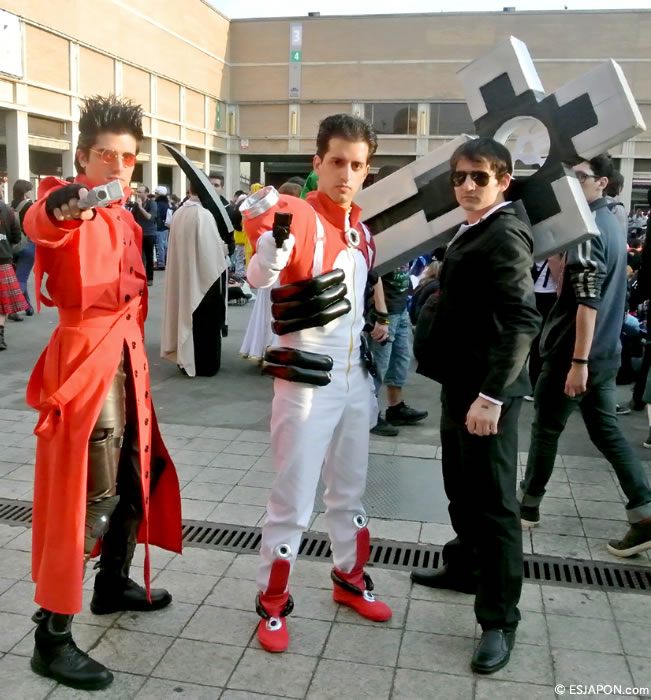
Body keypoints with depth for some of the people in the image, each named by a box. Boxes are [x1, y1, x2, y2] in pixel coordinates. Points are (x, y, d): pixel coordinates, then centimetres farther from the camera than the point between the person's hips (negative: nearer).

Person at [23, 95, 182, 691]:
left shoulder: (125, 215, 15)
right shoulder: (67, 203, -9)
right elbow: (38, 223, -34)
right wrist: (64, 205, -56)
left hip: (127, 358, 8)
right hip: (84, 359, -8)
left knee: (137, 476, 18)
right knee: (87, 494, -8)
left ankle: (114, 584, 38)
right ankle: (52, 638, 5)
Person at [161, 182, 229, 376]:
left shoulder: (178, 214, 3)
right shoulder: (203, 214, -17)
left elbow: (179, 246, 11)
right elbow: (213, 248, -16)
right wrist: (222, 248, 4)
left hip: (183, 275, 7)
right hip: (203, 274, -6)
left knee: (187, 316, 15)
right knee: (205, 320, 3)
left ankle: (186, 360, 22)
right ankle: (204, 365, 9)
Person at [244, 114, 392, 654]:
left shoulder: (362, 230, 8)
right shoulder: (299, 214, -15)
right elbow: (261, 277, -32)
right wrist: (267, 244, -50)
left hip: (355, 376, 7)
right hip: (307, 378, -7)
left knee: (351, 489, 20)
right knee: (293, 501, 2)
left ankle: (350, 579, 39)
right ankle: (272, 605, 21)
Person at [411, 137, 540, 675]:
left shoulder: (505, 235, -16)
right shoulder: (472, 231, 14)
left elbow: (522, 320, -24)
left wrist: (491, 395, -27)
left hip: (487, 389, -9)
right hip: (461, 381, 9)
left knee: (493, 501, 0)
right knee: (461, 487, 21)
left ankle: (499, 620, 13)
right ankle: (465, 567, 41)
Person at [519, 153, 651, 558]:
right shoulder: (609, 222, 13)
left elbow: (587, 303, -23)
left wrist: (577, 361, -24)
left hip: (574, 351, -8)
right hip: (604, 352, 9)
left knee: (546, 428, 7)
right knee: (606, 430, 12)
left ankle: (529, 505, 22)